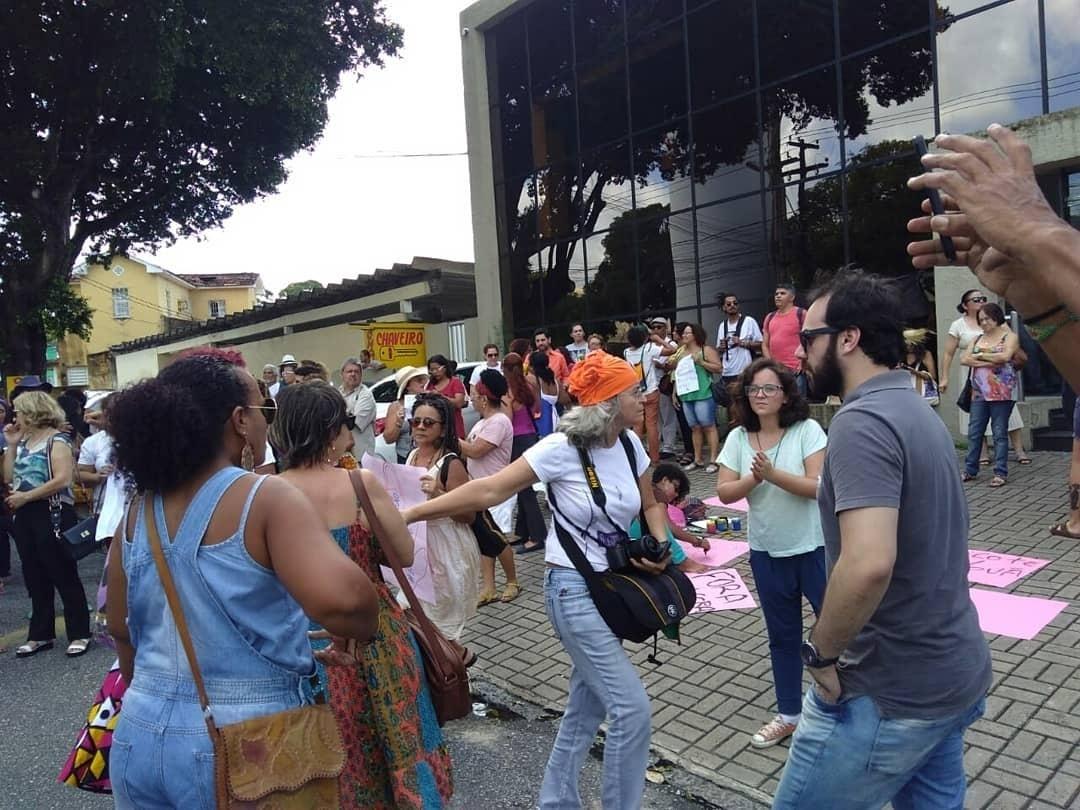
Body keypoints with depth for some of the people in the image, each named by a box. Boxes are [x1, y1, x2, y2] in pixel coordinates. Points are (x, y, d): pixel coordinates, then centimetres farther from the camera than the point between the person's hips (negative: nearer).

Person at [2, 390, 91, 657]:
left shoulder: (56, 440, -10)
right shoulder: (23, 441, 14)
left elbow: (62, 479, -21)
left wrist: (26, 496, -16)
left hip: (52, 514, -8)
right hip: (24, 516, 8)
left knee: (64, 576, -2)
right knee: (35, 578, 13)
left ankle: (80, 633, 7)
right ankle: (41, 635, 24)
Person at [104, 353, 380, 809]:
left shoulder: (138, 515, 0)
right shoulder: (267, 499, -20)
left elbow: (121, 630, 13)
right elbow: (340, 598, -36)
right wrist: (362, 631, -15)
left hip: (141, 738, 5)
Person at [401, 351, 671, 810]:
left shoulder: (629, 444, 1)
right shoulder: (562, 448, -19)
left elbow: (650, 505, 14)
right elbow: (490, 490, -19)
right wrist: (412, 513, -21)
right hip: (574, 589, -7)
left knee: (586, 708, 18)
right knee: (632, 708, -6)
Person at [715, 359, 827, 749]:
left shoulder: (807, 430, -13)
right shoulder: (738, 438, -3)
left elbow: (818, 486, -20)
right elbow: (724, 492, -7)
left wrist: (773, 473, -30)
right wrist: (755, 477, -23)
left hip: (814, 547, -4)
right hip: (767, 552, 4)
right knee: (782, 635, 17)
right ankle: (788, 714, 33)